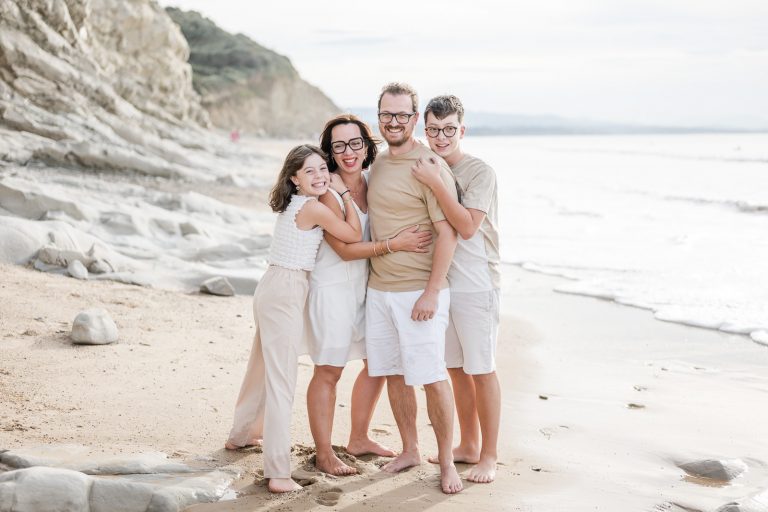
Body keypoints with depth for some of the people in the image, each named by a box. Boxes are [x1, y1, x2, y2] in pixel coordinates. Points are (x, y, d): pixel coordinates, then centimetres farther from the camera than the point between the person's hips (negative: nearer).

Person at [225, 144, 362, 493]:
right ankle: (278, 473, -12)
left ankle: (241, 435, 44)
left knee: (262, 367, 25)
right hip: (286, 293, -9)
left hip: (272, 289, 9)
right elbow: (354, 235, -6)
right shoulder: (314, 208, -13)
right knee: (281, 380, -11)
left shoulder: (292, 205, 13)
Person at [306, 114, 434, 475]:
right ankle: (324, 454, 7)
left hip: (366, 286, 8)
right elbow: (345, 249, -20)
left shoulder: (372, 183, 3)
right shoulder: (328, 193, -18)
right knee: (328, 372, -3)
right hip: (333, 287, -8)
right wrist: (395, 244, -23)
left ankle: (359, 439, 32)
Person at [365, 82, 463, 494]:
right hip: (378, 288, 7)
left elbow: (447, 233, -14)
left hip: (419, 291, -7)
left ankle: (446, 461, 9)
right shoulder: (377, 164, 12)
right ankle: (409, 450, 27)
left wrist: (432, 291, -18)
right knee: (393, 374, 12)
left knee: (432, 378, -4)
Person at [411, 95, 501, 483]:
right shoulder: (426, 170, 9)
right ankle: (468, 445, 27)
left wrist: (435, 182, -26)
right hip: (439, 283, 6)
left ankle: (489, 455, 10)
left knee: (481, 371, 0)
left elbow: (467, 226, -23)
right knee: (456, 369, 14)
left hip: (474, 286, -6)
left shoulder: (480, 172, -10)